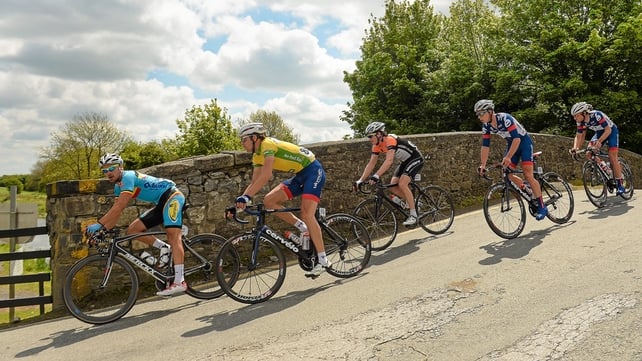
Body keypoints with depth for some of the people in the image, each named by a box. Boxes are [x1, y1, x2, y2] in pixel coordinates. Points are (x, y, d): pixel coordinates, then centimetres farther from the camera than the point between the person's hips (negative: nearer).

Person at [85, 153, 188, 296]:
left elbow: (119, 207, -26)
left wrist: (99, 224, -26)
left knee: (173, 234, -23)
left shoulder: (128, 177, -18)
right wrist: (103, 230, -1)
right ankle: (164, 247, 6)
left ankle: (179, 282, -30)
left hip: (172, 197, -9)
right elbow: (116, 212, 9)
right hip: (160, 204, 9)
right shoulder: (118, 186, 11)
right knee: (132, 230, 2)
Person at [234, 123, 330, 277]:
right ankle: (303, 229, 6)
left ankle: (323, 260, -14)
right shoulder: (257, 155, 6)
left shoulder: (268, 144, -21)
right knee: (269, 201, -4)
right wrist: (240, 200, -7)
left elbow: (266, 175, -35)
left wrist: (246, 196, -39)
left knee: (306, 213, -22)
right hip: (300, 176, 9)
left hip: (313, 171, -9)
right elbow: (254, 182, 5)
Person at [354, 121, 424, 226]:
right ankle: (411, 203, 15)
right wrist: (360, 180, -12)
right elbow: (371, 164, -4)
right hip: (405, 161, 8)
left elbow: (389, 161, -43)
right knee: (392, 187, -5)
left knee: (402, 184, -23)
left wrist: (376, 175, -52)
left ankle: (413, 215, -15)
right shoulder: (377, 146, -5)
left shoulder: (390, 140, -30)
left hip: (416, 159, -8)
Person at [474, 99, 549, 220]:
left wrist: (508, 157, -41)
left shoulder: (504, 118, -30)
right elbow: (485, 145, -6)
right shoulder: (486, 126, -9)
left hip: (524, 141, -7)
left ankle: (542, 207, -7)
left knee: (528, 175, -14)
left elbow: (516, 138, -34)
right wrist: (483, 165, -11)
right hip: (511, 143, 7)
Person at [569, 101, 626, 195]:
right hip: (599, 132, 6)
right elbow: (578, 136, -11)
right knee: (589, 153, -17)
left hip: (611, 131, -6)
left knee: (612, 157, -16)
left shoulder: (596, 115, -33)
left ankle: (620, 185, -9)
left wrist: (599, 141, -46)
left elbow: (608, 130, -33)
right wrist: (575, 148, -28)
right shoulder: (580, 121, -16)